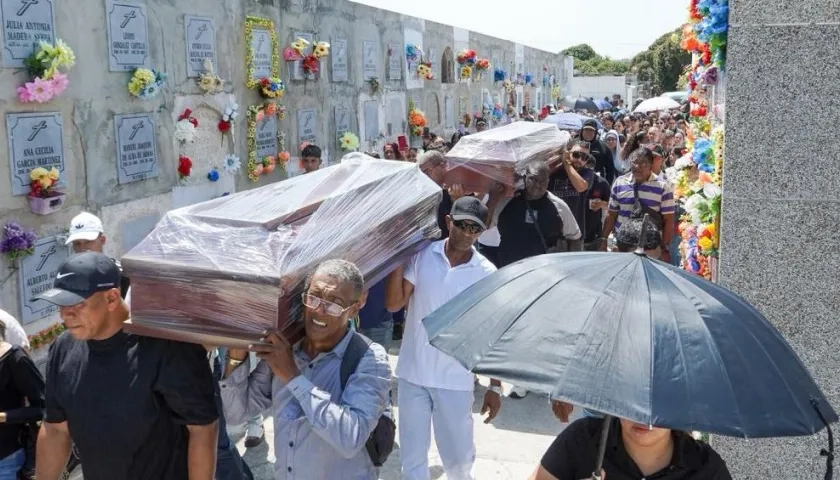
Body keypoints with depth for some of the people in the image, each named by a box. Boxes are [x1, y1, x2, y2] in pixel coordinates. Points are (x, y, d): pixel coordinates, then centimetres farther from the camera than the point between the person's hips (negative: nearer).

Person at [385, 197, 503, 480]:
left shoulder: (487, 274, -5)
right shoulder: (421, 256, -4)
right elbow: (393, 304, -9)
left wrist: (495, 386, -1)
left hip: (456, 381, 0)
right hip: (413, 375, 1)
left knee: (459, 457, 10)